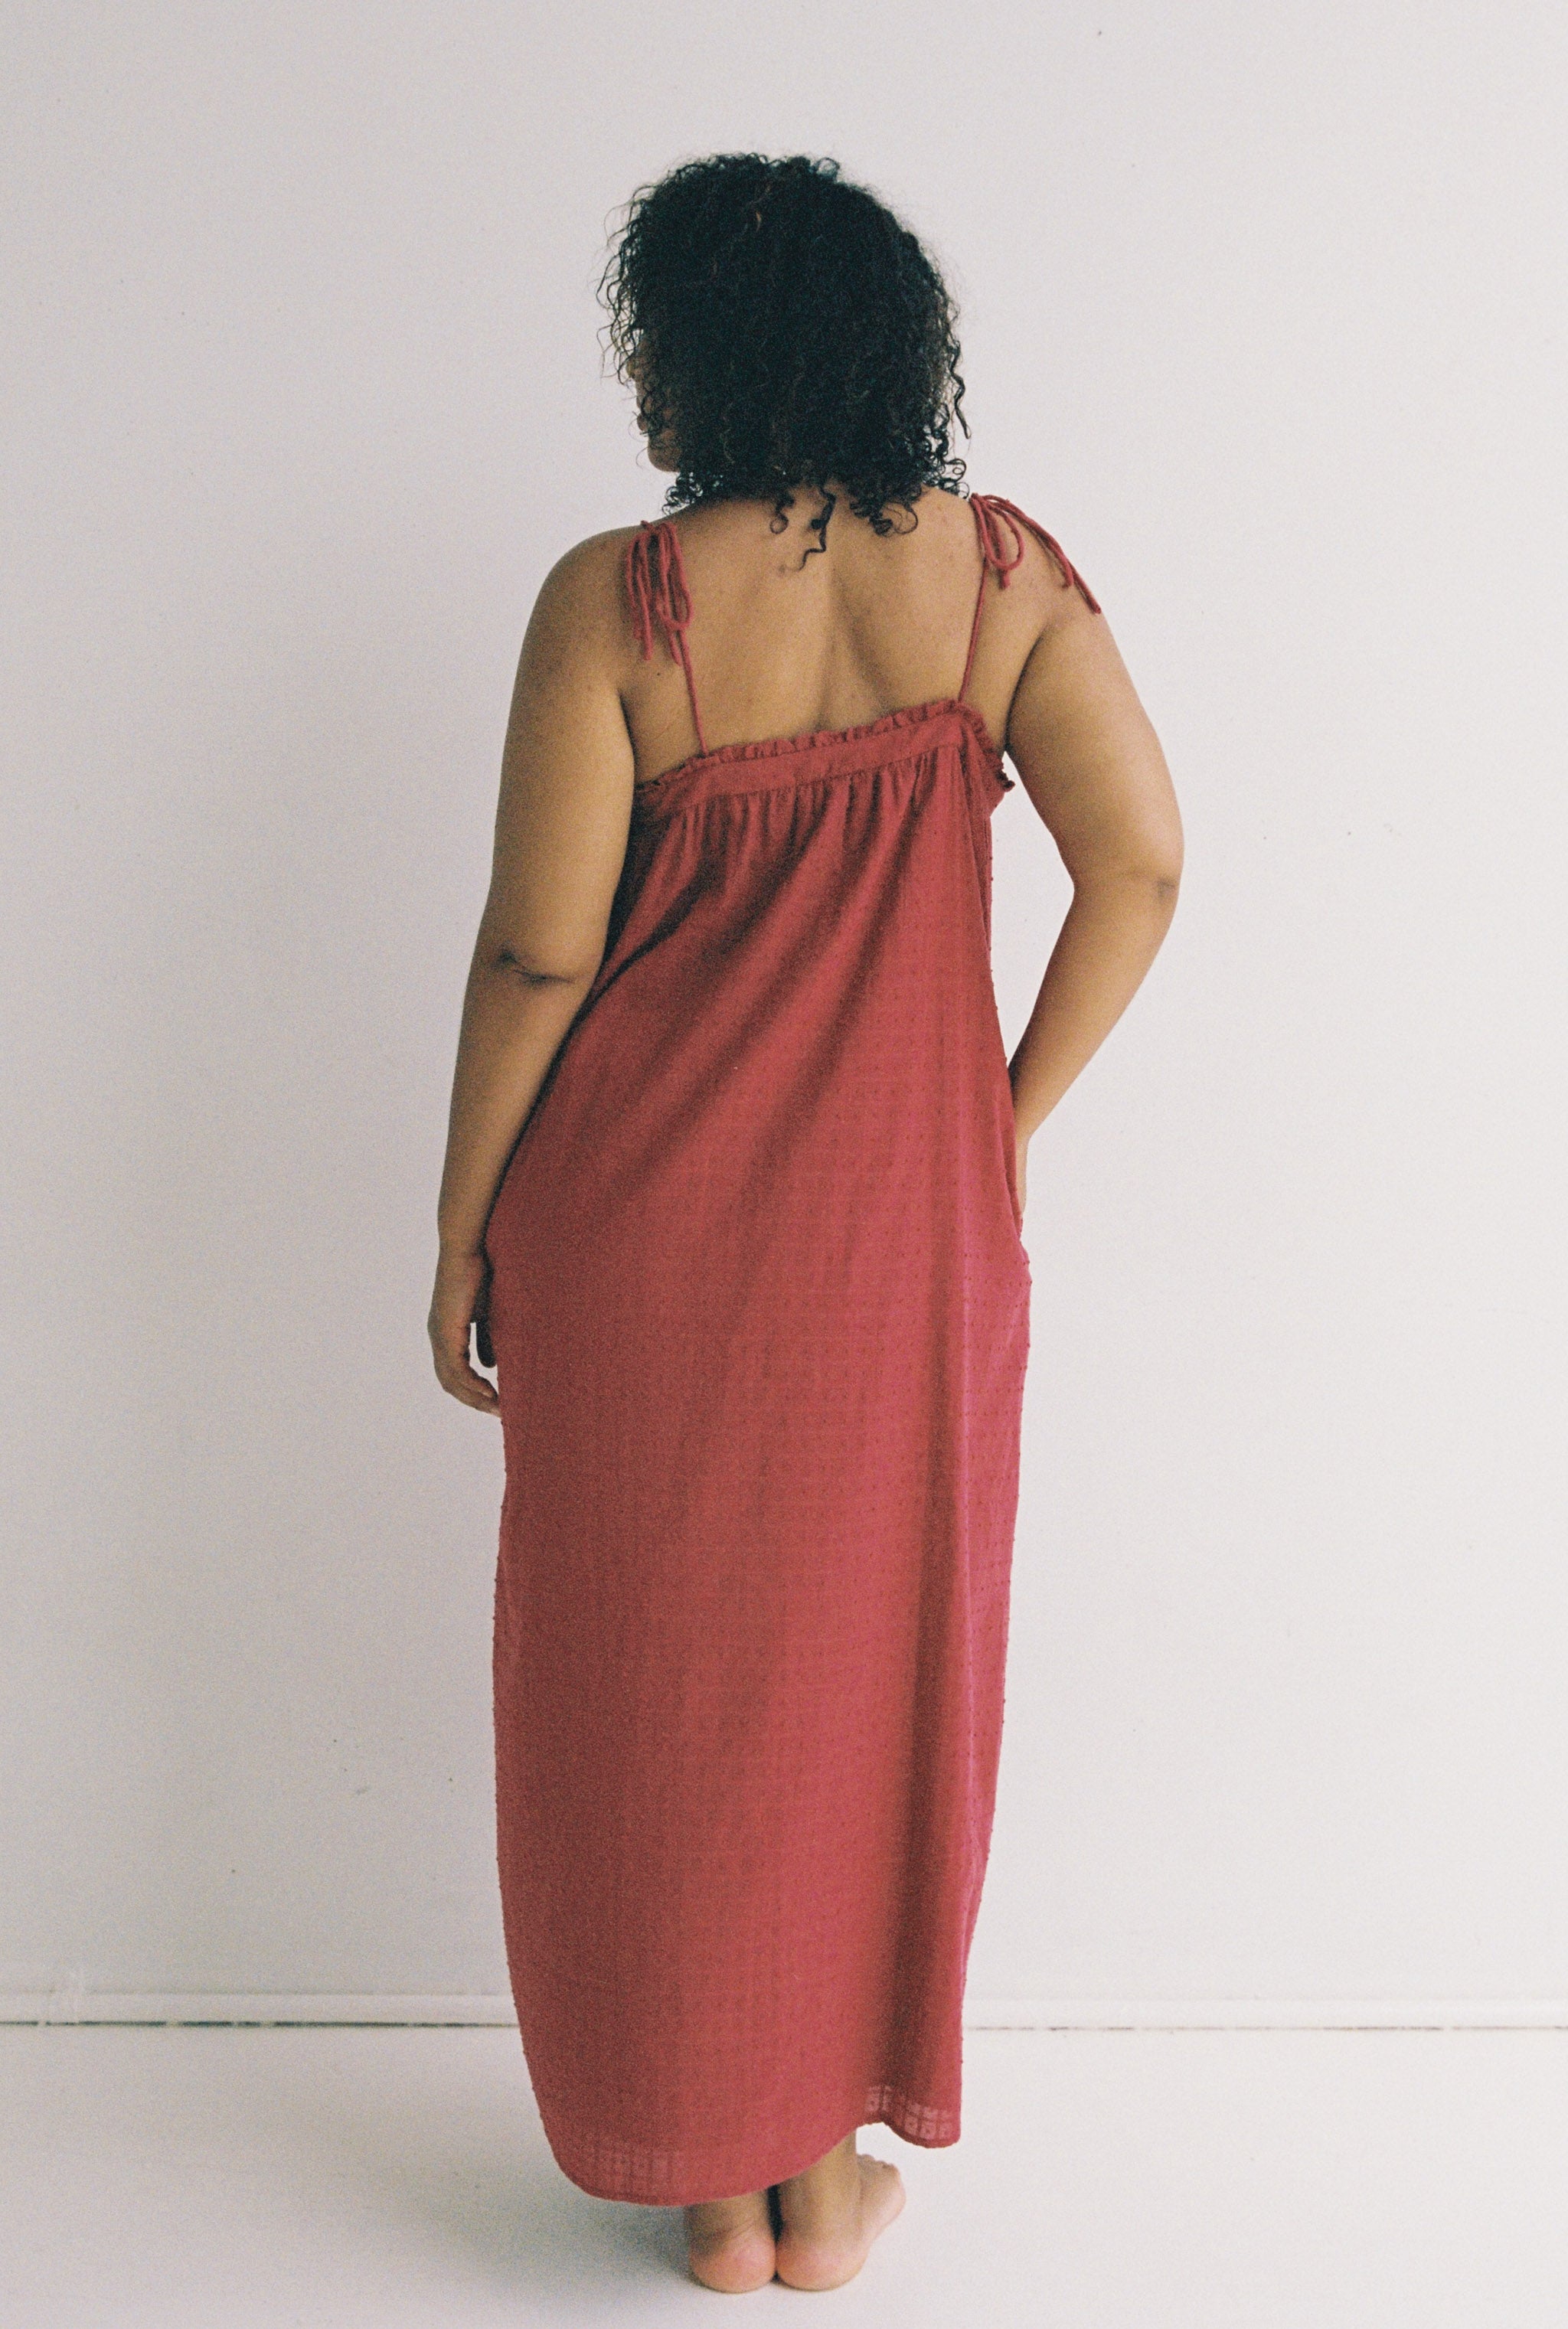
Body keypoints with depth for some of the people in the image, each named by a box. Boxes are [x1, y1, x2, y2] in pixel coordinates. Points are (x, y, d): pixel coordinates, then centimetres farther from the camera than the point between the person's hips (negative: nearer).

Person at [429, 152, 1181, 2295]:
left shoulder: (616, 600, -10)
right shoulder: (997, 571, -2)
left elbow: (537, 952, -11)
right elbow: (1139, 867, -8)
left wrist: (466, 1232, 1)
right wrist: (1003, 1130, 2)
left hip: (643, 1229, -2)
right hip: (905, 1231, 2)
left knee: (655, 1673, 14)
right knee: (870, 1667, 17)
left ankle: (713, 2184, 29)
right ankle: (831, 2178, 32)